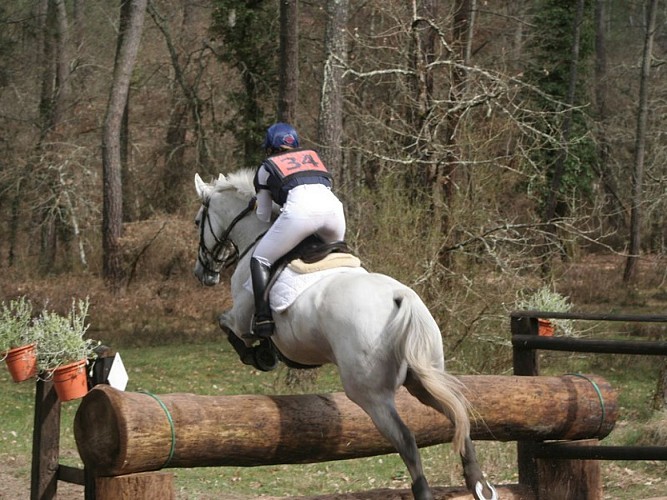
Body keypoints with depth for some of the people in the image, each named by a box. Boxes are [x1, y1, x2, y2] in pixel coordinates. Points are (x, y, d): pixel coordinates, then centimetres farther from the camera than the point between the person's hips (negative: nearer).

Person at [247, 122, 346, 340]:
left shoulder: (266, 167, 27)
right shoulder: (313, 156, 36)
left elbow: (263, 216, 30)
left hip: (300, 209, -4)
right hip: (332, 205, 4)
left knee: (260, 260, 7)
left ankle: (263, 320, -8)